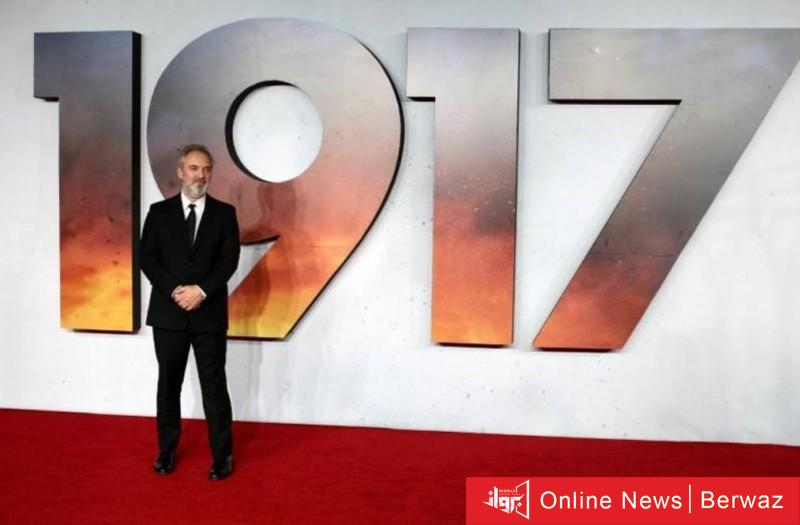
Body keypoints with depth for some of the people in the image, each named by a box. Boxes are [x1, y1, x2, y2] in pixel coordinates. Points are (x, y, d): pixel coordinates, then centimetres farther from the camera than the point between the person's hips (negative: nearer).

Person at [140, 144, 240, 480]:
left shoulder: (224, 213, 3)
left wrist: (201, 290, -17)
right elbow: (147, 259, -1)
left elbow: (229, 260, -5)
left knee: (214, 385, 3)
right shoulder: (159, 212, 6)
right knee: (168, 384, 12)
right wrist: (175, 292, -14)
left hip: (209, 314, -1)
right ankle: (167, 450, 28)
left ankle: (222, 455, 14)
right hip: (168, 313, 2)